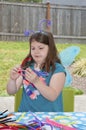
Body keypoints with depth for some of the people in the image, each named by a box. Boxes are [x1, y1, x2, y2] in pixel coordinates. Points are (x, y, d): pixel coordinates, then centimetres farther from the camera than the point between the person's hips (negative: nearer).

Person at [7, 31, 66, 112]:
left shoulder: (57, 69, -5)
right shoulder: (26, 66, 6)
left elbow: (53, 96, -15)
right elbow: (11, 92, 4)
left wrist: (36, 81, -28)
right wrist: (12, 79, -16)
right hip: (25, 114, 4)